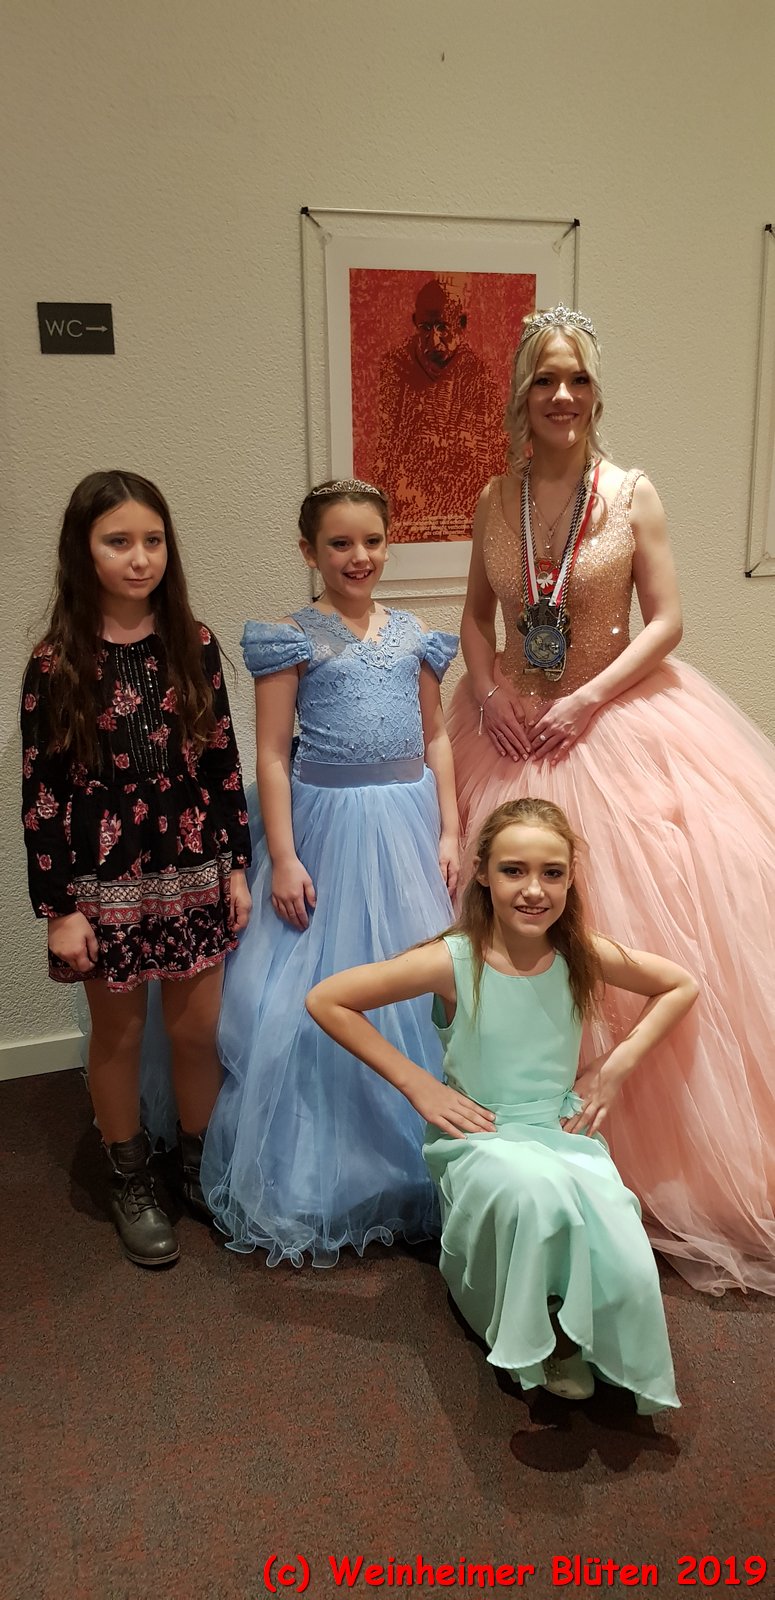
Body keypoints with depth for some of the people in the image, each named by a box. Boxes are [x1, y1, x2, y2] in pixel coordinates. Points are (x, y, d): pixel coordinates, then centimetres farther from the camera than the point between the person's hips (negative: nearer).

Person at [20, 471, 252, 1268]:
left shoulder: (193, 646, 0)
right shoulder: (57, 663, -8)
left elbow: (223, 762, 4)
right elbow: (41, 791, -7)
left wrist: (238, 865, 3)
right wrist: (58, 908, -8)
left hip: (194, 873, 2)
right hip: (106, 882, -2)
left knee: (198, 1029, 11)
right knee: (118, 1034, 13)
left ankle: (199, 1166, 35)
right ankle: (131, 1186, 34)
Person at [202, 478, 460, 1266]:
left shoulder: (413, 634, 8)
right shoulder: (291, 637, -4)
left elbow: (436, 738, 11)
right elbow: (272, 754, -6)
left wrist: (449, 832, 4)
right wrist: (282, 859, -12)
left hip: (409, 825, 4)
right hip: (327, 826, -4)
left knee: (422, 989, 8)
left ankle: (412, 1165, 27)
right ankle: (313, 1181, 20)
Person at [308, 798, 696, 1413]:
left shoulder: (584, 956, -5)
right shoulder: (453, 961, -14)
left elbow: (682, 986, 12)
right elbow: (325, 1000, -10)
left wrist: (617, 1064, 0)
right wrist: (418, 1084, -10)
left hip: (567, 1134, 2)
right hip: (481, 1139, -2)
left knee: (624, 1265, -27)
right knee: (537, 1190, -37)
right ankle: (539, 1337, -8)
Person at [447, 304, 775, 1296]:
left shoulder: (632, 496, -3)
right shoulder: (495, 502, 6)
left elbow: (665, 621, -5)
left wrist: (586, 700, -14)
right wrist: (487, 690, -4)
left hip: (613, 728, -3)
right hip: (513, 732, 3)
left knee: (629, 934, -2)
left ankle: (647, 1158, 16)